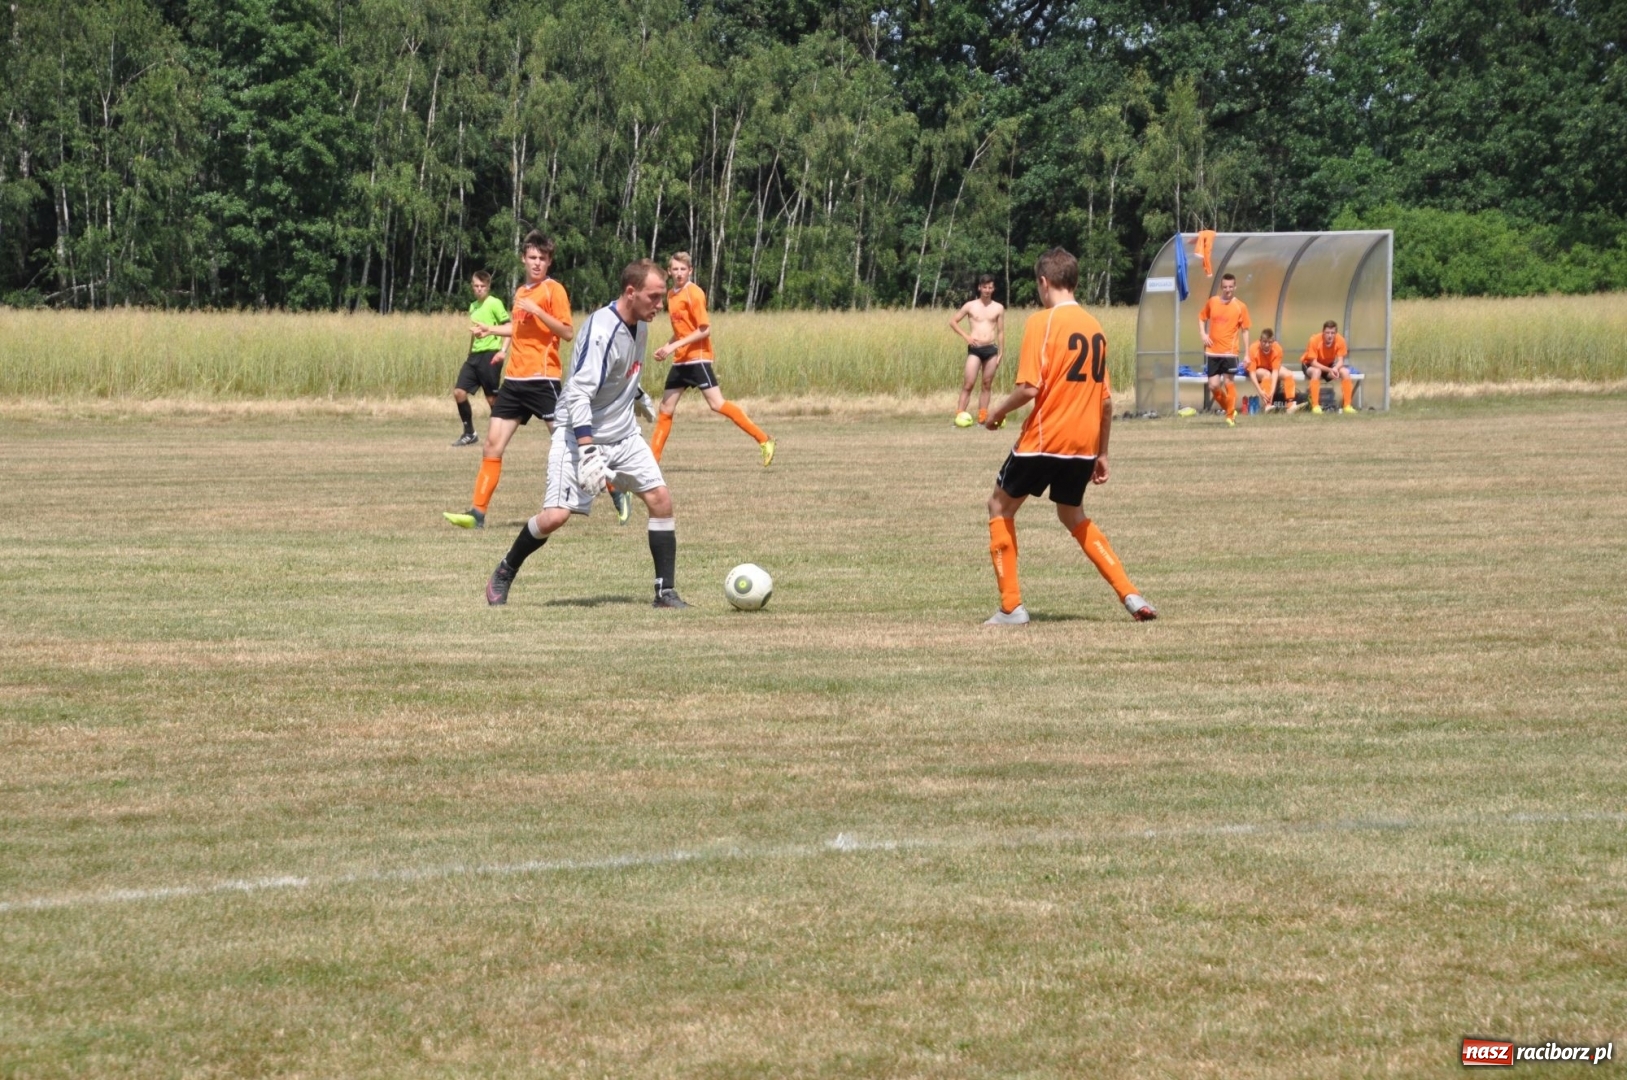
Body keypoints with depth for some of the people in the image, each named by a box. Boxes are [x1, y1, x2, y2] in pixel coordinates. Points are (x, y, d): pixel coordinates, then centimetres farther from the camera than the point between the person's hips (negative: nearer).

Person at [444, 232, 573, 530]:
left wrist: (537, 311, -21)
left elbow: (568, 333, -14)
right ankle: (478, 512, 2)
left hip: (542, 379, -7)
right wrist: (491, 329, 25)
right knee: (493, 443, 2)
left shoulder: (553, 290, -6)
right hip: (514, 380, 7)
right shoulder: (521, 292, 16)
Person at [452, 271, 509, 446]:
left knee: (492, 398, -3)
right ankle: (469, 433, 8)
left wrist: (503, 350, -20)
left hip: (490, 355, -7)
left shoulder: (494, 304, -6)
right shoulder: (473, 307, 16)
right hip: (474, 355, 7)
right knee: (459, 392, -1)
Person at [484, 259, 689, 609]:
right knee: (555, 516, -15)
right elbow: (578, 396, -29)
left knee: (661, 499, -6)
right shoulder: (601, 330, -25)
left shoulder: (639, 324, 2)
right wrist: (588, 454, -35)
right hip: (582, 433, -8)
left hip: (624, 435, 8)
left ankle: (666, 591, 1)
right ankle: (503, 575, 9)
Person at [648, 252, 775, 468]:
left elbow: (704, 330, -15)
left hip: (697, 358, -8)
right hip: (680, 361, 8)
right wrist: (666, 348, 9)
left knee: (717, 404, -14)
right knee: (665, 409, 8)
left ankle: (764, 440, -13)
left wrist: (674, 346, -18)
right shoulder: (671, 295, 13)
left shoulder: (694, 293, -11)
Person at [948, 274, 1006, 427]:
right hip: (975, 349, -2)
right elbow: (953, 322, 8)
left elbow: (1001, 332, 9)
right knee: (968, 384, -9)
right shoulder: (970, 306, 2)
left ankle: (982, 417, 8)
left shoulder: (998, 308, 6)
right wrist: (966, 336, -5)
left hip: (991, 349, 2)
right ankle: (959, 415, -11)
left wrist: (1001, 354, 6)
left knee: (987, 385, 5)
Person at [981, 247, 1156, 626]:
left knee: (1001, 506, 13)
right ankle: (1131, 596, 13)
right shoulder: (1094, 326, 10)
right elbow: (1106, 399, 12)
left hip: (1043, 438, -6)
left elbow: (1029, 388, -18)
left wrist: (999, 412, 1)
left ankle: (1011, 607, 7)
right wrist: (1101, 454, 19)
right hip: (1084, 444, 6)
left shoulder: (1042, 322, -10)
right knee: (1072, 516, 25)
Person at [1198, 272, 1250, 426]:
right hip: (1212, 351, 3)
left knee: (1228, 383, -4)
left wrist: (1247, 353, -2)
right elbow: (1202, 318, 20)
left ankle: (1230, 416, 9)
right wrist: (1203, 334, 2)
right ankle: (1229, 410, 22)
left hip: (1230, 351, -3)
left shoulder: (1240, 307, -2)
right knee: (1213, 385, 0)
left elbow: (1245, 331, 1)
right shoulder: (1212, 302, 5)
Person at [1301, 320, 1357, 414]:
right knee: (1317, 371, -37)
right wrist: (1329, 370, -41)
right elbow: (1313, 362, -28)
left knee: (1345, 371, -21)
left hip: (1329, 365, 4)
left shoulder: (1340, 340, -21)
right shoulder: (1315, 340, -30)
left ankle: (1347, 405, -15)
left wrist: (1335, 368, -40)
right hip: (1310, 365, -4)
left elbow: (1340, 361, -18)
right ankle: (1315, 406, -36)